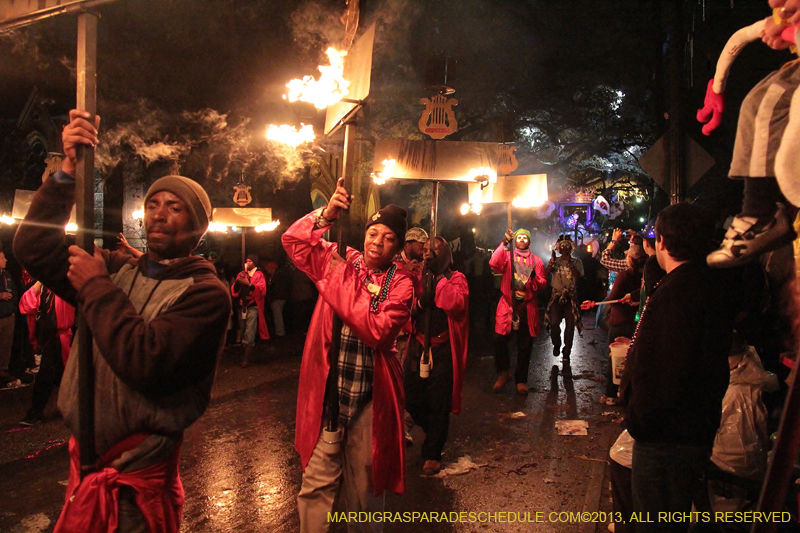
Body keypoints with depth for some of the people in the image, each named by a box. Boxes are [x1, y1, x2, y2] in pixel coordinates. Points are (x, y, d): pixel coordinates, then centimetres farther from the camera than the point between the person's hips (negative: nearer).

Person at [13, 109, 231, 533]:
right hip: (84, 462, 6)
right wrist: (69, 169, -10)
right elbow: (32, 249, -1)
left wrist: (96, 288, -18)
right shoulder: (117, 268, 4)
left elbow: (147, 364, -28)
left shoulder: (205, 292, -16)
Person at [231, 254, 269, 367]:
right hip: (242, 306, 6)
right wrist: (238, 282, -9)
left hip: (253, 306, -6)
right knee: (243, 332, 9)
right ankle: (249, 353, 21)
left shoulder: (259, 275, 1)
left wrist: (249, 284, -21)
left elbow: (262, 290, -12)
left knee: (249, 334, -12)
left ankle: (247, 358, -12)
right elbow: (234, 291, 9)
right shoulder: (241, 274, 16)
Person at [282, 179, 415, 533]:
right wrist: (326, 214, -17)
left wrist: (339, 283, -17)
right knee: (317, 482, 8)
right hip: (327, 390, 1)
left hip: (370, 396, -1)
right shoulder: (339, 261, 3)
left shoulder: (400, 283, -5)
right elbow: (293, 240, -1)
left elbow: (378, 330, -18)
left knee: (365, 485, 15)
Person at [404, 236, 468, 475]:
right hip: (417, 346, 4)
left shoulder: (456, 278, 2)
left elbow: (455, 304, -18)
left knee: (439, 403, 3)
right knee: (411, 398, 8)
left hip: (442, 350, -4)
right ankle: (430, 429, 39)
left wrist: (439, 277, -12)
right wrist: (419, 301, -12)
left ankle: (432, 453, 20)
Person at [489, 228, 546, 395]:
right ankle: (503, 373, 14)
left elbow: (543, 282, 7)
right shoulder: (507, 256, 8)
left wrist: (535, 280, -16)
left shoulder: (537, 261, 13)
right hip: (508, 305, -1)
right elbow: (494, 263, -14)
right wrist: (504, 243, -21)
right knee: (500, 340, -10)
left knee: (525, 346, 4)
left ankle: (521, 380, 19)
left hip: (528, 307, 2)